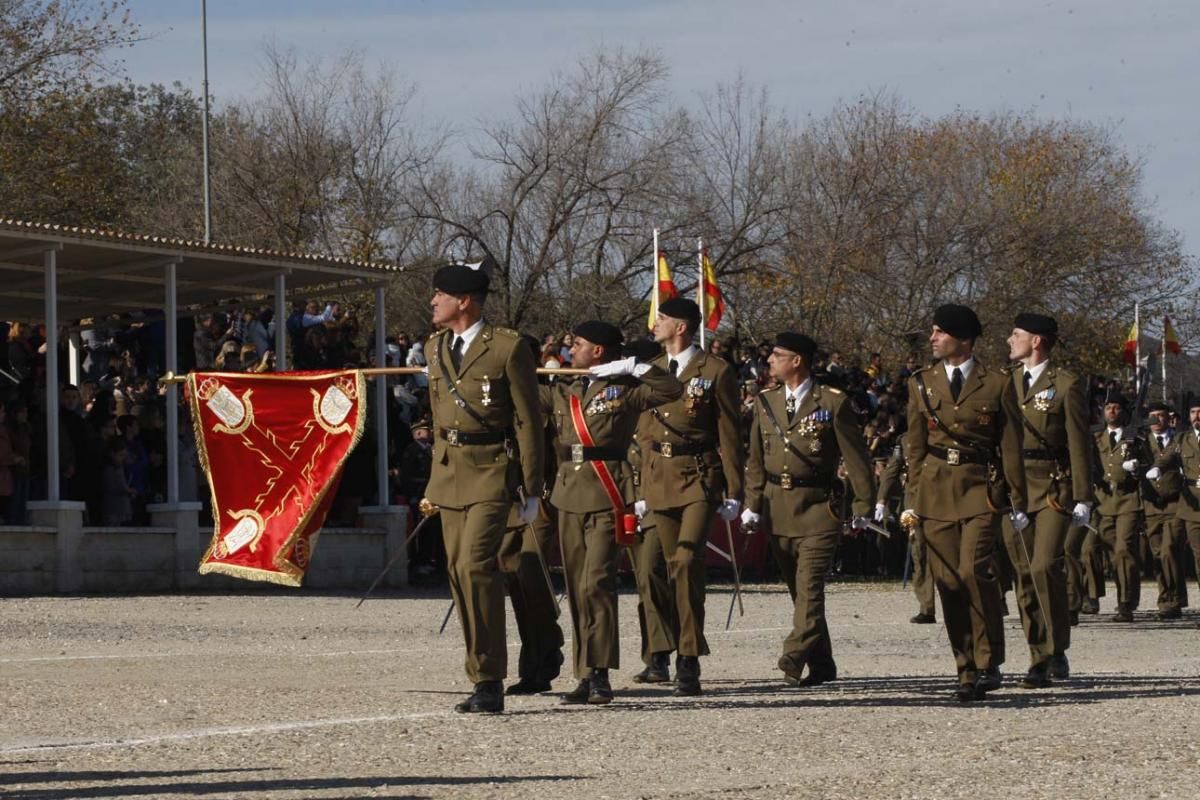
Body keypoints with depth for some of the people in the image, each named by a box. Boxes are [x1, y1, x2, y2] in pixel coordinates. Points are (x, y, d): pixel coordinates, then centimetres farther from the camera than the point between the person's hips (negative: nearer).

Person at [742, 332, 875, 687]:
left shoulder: (833, 403, -4)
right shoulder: (766, 403, 12)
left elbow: (856, 457, -2)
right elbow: (756, 459, 16)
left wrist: (863, 507, -4)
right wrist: (752, 505, 7)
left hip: (818, 507, -5)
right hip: (778, 508, 5)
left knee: (809, 584, -16)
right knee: (799, 588, 8)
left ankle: (796, 655, -25)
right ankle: (821, 666, 15)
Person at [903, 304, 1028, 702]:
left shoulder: (997, 384, 2)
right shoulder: (921, 383, 11)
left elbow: (1011, 446, 5)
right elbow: (915, 445, 14)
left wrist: (1017, 502, 4)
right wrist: (913, 499, 8)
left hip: (979, 489, -3)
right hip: (936, 490, 3)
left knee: (975, 569, -19)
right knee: (948, 580, 0)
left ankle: (989, 663, -6)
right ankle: (966, 670, 8)